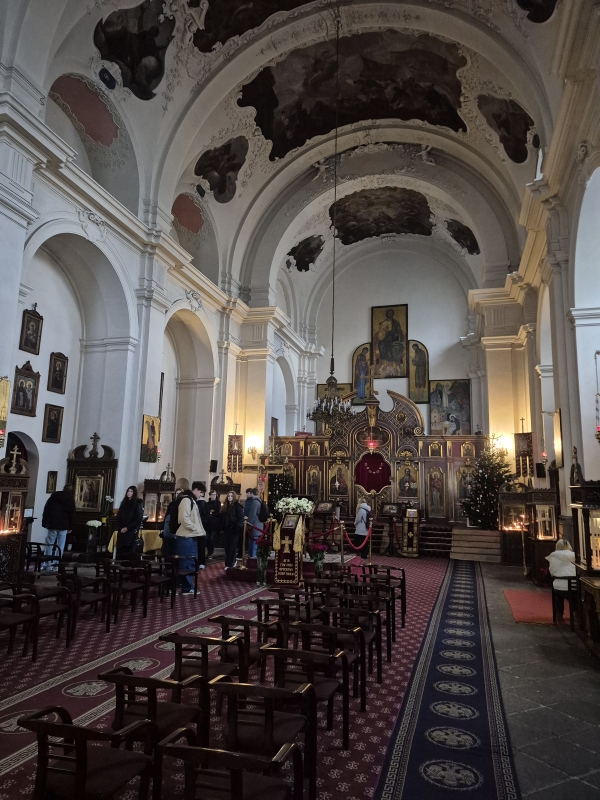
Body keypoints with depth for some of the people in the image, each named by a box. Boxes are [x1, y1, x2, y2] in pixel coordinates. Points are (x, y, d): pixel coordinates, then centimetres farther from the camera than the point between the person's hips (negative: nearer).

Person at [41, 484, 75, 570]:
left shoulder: (54, 496, 7)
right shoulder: (71, 499, 7)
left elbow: (46, 510, 3)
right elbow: (72, 514, 5)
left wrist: (44, 523, 5)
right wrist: (70, 527, 9)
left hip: (52, 524, 0)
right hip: (63, 526, 0)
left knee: (48, 545, 3)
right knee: (60, 546, 4)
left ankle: (46, 564, 0)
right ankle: (56, 565, 0)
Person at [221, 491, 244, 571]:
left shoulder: (237, 506, -6)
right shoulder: (225, 506, 13)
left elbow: (241, 517, -13)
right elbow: (222, 517, 16)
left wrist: (238, 527, -20)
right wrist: (222, 527, 10)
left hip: (234, 529, -7)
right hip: (226, 529, 7)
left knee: (232, 547, -2)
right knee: (227, 546, 8)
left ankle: (229, 564, 0)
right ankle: (232, 562, 21)